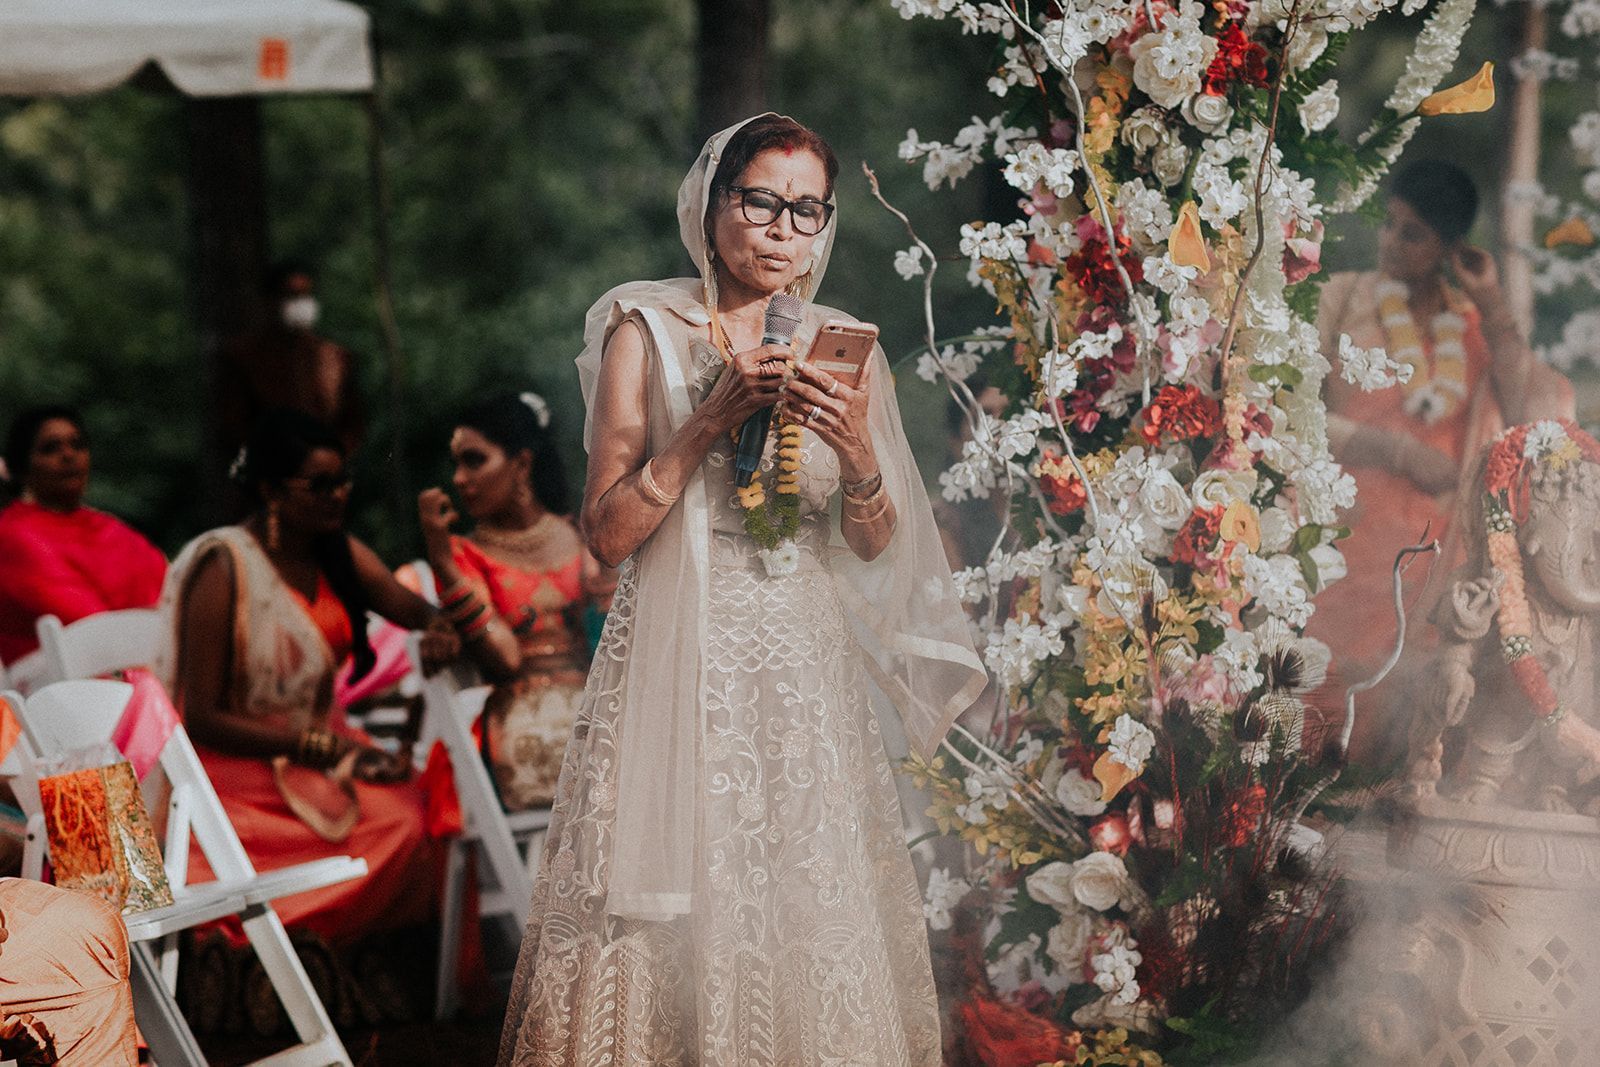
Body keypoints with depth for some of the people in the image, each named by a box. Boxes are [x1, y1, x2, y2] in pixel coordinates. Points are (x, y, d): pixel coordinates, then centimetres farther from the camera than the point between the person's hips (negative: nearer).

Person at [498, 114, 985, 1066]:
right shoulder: (647, 333, -1)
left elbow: (874, 548, 7)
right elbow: (608, 532, -7)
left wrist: (857, 455, -12)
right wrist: (712, 419, -15)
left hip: (807, 670, 3)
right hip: (681, 664, -3)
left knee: (813, 915, 2)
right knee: (673, 914, -4)